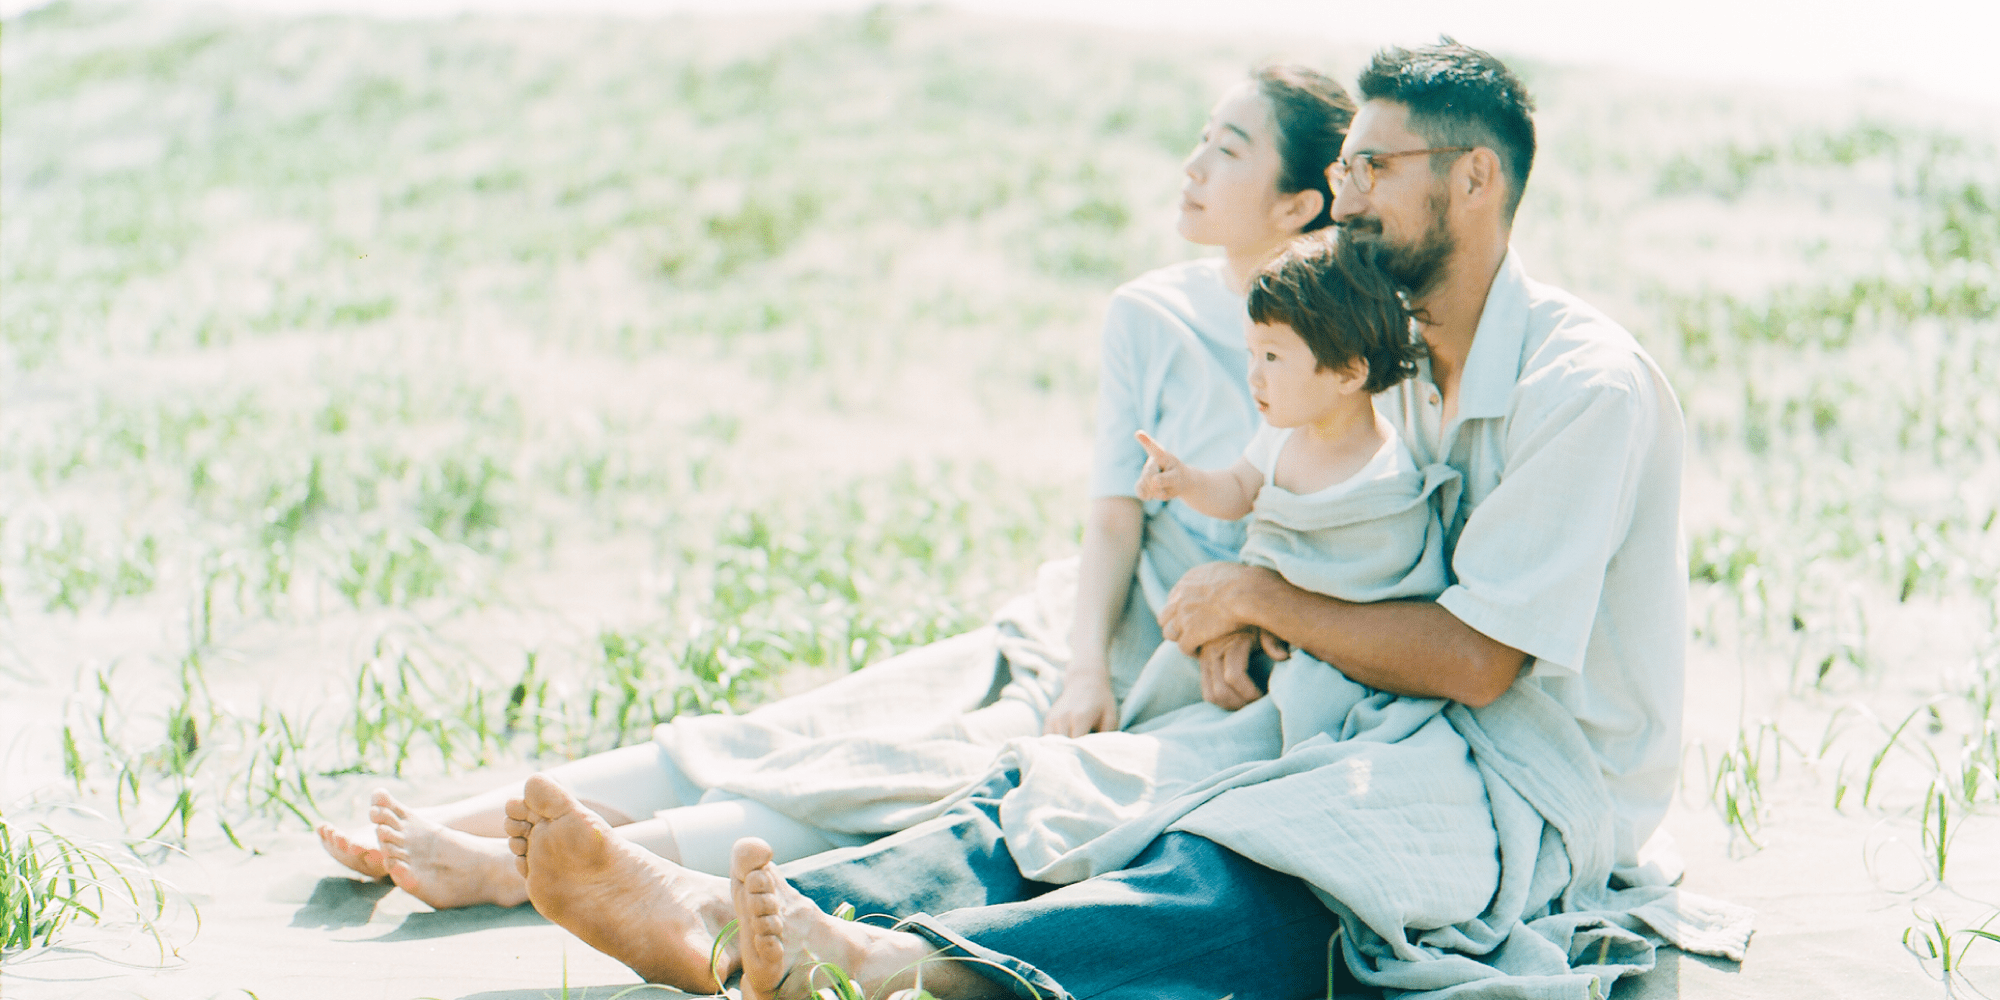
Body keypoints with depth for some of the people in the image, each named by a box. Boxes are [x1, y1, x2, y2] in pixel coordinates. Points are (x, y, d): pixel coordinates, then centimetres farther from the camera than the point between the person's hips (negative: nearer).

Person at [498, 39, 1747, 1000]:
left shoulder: (1586, 387, -13)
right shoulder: (1410, 370, 16)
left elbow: (1474, 657, -17)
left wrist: (1259, 593, -10)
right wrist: (1240, 631, -6)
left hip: (1526, 796, -8)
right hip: (1399, 743, 8)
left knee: (1232, 876, -36)